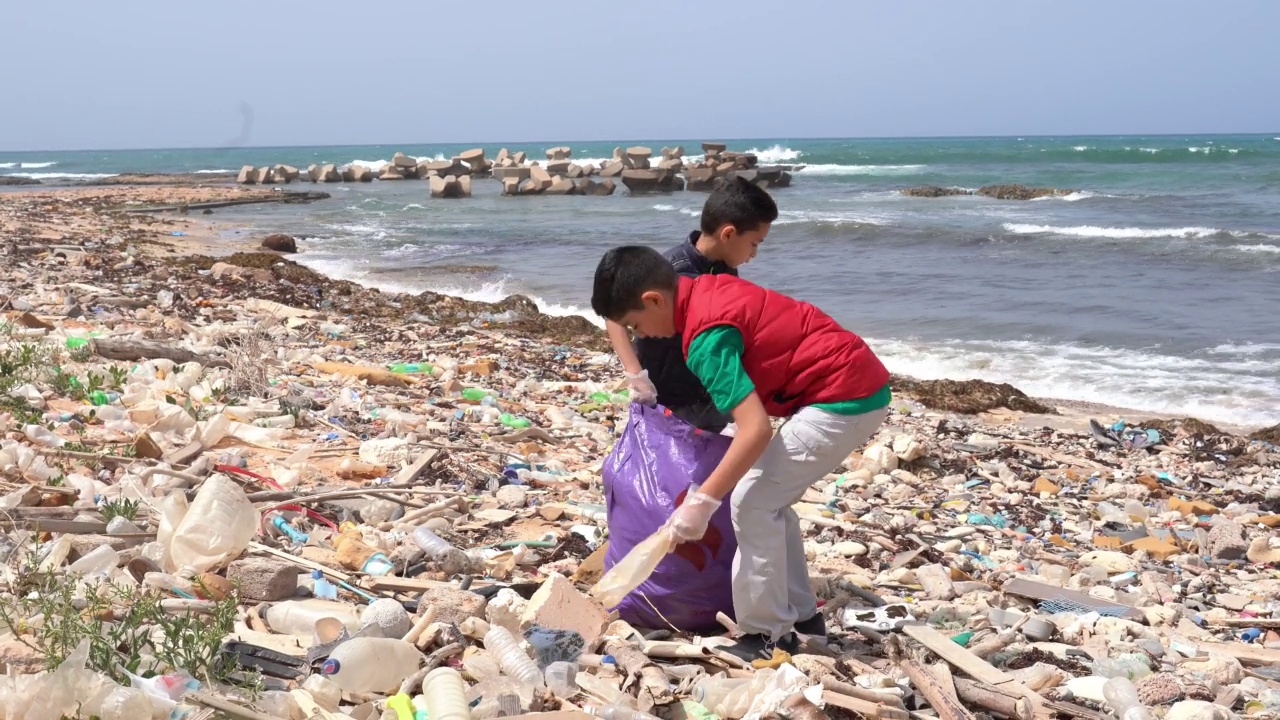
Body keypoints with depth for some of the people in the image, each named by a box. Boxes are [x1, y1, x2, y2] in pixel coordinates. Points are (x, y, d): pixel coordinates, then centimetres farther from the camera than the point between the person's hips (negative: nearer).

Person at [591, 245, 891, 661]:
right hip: (861, 381, 10)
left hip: (846, 398, -10)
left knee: (753, 502, -7)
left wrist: (702, 502, -24)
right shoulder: (707, 290, 7)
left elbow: (756, 429, -27)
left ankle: (769, 636, 0)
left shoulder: (706, 337, -20)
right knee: (769, 499, 16)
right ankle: (801, 615, 23)